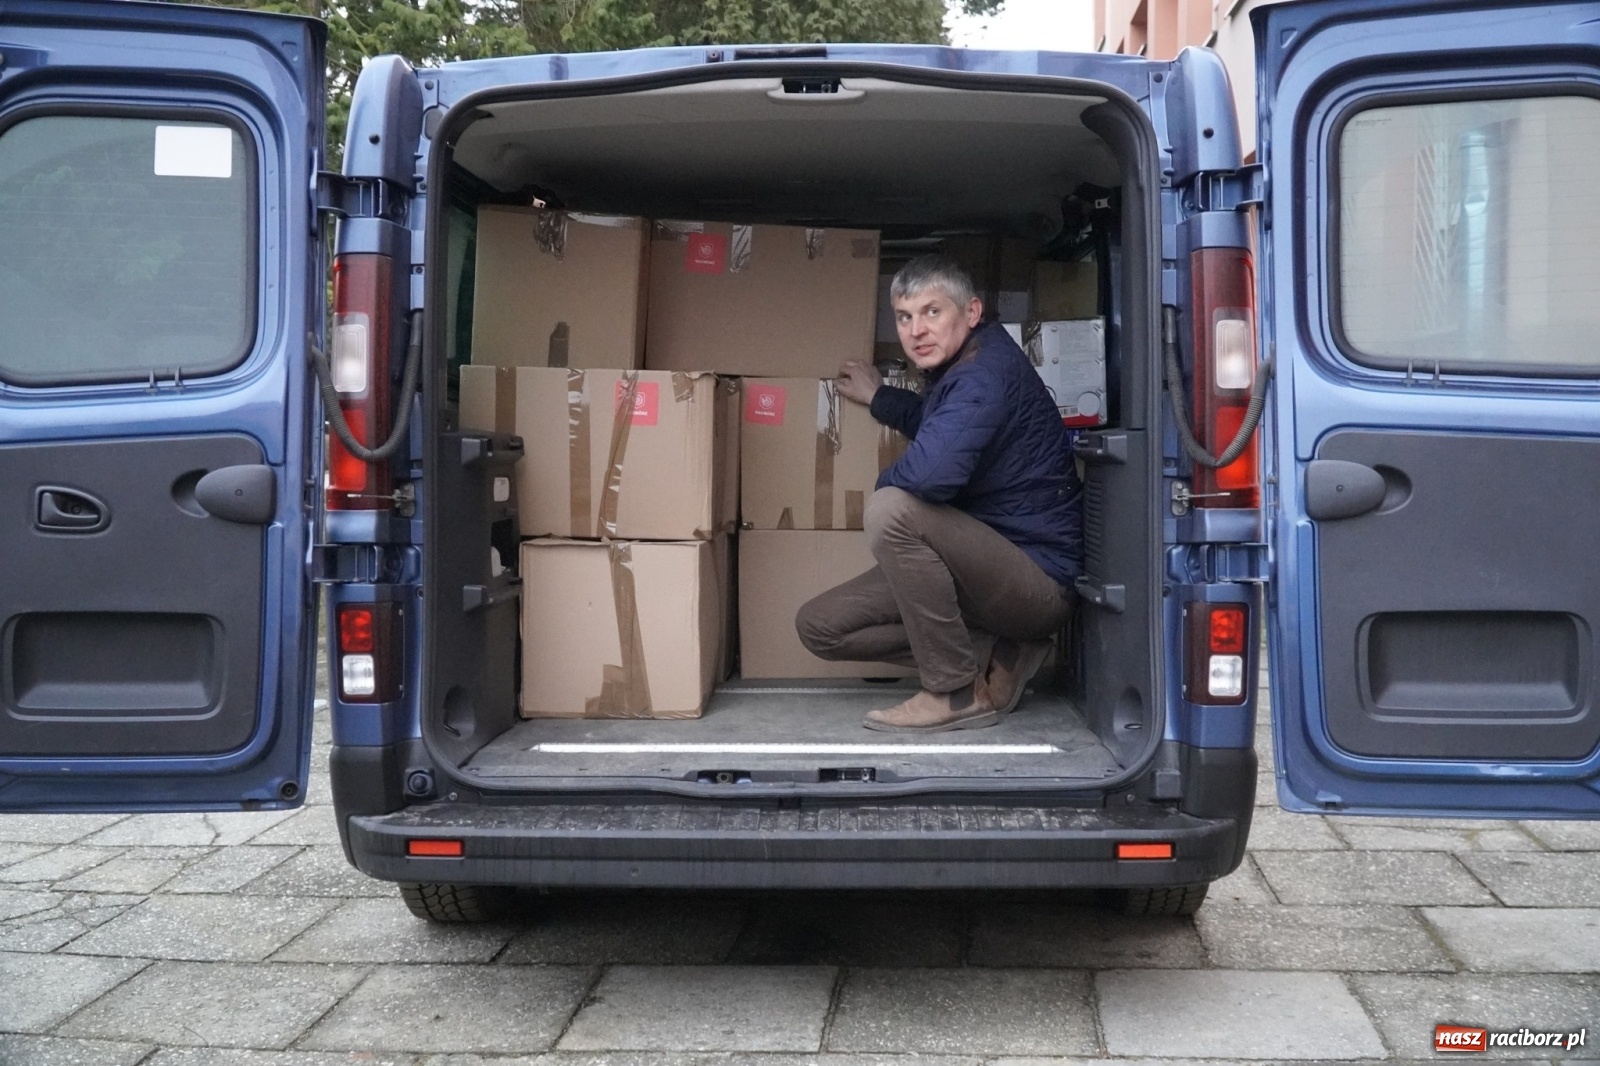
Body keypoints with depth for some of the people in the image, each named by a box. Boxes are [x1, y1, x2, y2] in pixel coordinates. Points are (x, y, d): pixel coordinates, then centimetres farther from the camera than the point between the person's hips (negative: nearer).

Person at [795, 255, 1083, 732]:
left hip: (1040, 580, -10)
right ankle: (993, 655, 2)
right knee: (819, 625, 2)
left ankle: (957, 693, -18)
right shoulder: (954, 369, 11)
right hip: (987, 565, 10)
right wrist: (878, 397, 33)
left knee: (892, 508, -31)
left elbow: (933, 470, -36)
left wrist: (887, 481, -14)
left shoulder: (986, 372, -20)